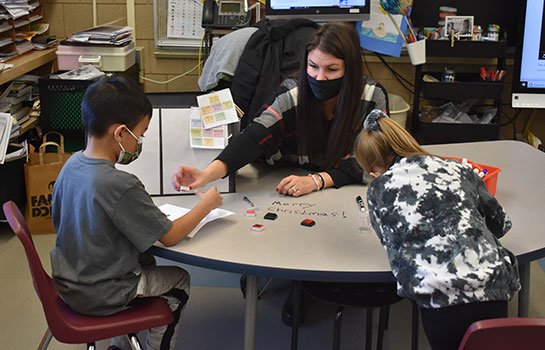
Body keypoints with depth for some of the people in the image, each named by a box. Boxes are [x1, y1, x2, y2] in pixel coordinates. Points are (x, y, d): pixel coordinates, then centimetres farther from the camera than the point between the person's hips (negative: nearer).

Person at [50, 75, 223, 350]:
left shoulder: (71, 163, -7)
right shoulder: (120, 185, -31)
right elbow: (170, 236, -21)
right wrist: (207, 204, -6)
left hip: (67, 284, 8)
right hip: (99, 298, -7)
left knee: (145, 261, 30)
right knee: (179, 279, 14)